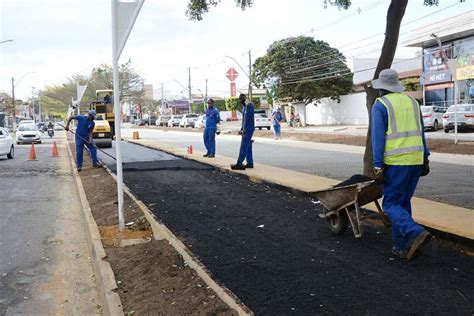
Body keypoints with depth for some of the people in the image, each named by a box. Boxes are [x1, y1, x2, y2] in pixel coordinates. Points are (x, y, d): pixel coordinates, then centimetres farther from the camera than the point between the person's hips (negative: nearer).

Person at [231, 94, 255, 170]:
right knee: (248, 147, 10)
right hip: (246, 130, 10)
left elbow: (247, 118, -19)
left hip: (248, 129, -10)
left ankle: (239, 164, -13)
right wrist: (241, 129, 18)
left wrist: (244, 130, -19)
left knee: (243, 147, -11)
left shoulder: (249, 105, -13)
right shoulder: (244, 106, 18)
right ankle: (250, 163, 13)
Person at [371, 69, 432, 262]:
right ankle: (401, 247, 16)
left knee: (391, 204, 2)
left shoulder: (380, 105, -5)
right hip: (415, 160, 6)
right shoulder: (411, 102, 14)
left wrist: (378, 167, -12)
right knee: (403, 203, 15)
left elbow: (378, 138, -12)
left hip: (395, 162, -6)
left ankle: (415, 233, -21)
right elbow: (420, 134, 15)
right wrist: (425, 159, 19)